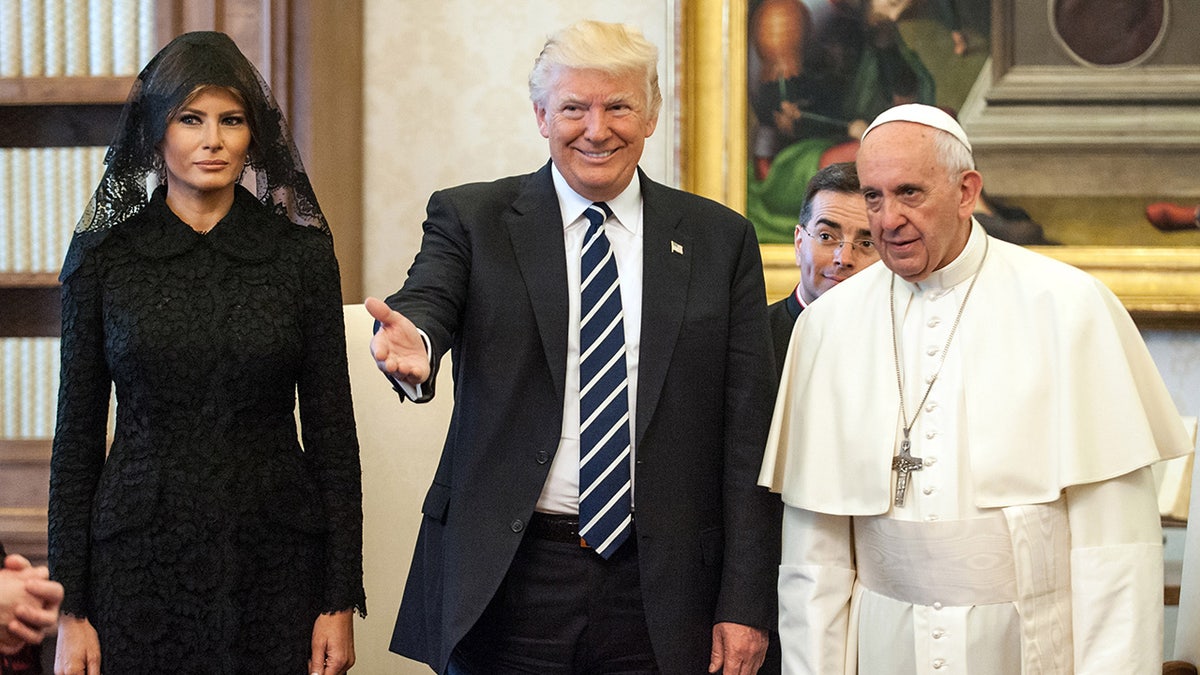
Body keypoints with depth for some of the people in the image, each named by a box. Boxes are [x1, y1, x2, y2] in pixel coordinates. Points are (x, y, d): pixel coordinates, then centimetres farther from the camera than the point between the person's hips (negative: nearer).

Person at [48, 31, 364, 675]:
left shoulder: (301, 252, 1)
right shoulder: (102, 255, 1)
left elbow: (331, 429, 2)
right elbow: (77, 436, 3)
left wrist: (341, 601, -2)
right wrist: (70, 609, -1)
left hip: (275, 564, 0)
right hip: (139, 559, 0)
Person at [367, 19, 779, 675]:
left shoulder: (719, 239, 6)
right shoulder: (472, 218, 5)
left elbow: (748, 435, 3)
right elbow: (428, 300, -16)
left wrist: (745, 602, -2)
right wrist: (412, 342, -41)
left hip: (661, 594, 1)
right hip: (505, 589, -1)